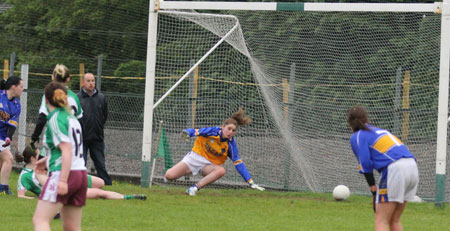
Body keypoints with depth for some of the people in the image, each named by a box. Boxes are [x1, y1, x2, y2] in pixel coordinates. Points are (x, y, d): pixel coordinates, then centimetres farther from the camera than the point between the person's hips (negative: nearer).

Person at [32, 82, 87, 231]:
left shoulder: (55, 119, -8)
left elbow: (67, 150, -17)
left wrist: (63, 180, -22)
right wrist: (48, 160, 39)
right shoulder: (71, 118, 16)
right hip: (81, 174, 8)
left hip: (63, 173, -8)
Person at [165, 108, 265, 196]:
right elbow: (195, 131, -14)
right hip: (195, 156, -1)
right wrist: (187, 133, -40)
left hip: (210, 164, 1)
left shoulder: (230, 144, -13)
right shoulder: (212, 131, -17)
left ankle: (195, 188, -32)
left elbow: (238, 163, -11)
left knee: (221, 170, -36)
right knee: (169, 176, -13)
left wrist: (251, 182, -15)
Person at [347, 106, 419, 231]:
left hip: (394, 169, -7)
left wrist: (373, 189, -1)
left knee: (381, 221, -2)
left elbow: (366, 164, -4)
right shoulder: (381, 131, 28)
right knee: (395, 221, 16)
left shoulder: (357, 137, 7)